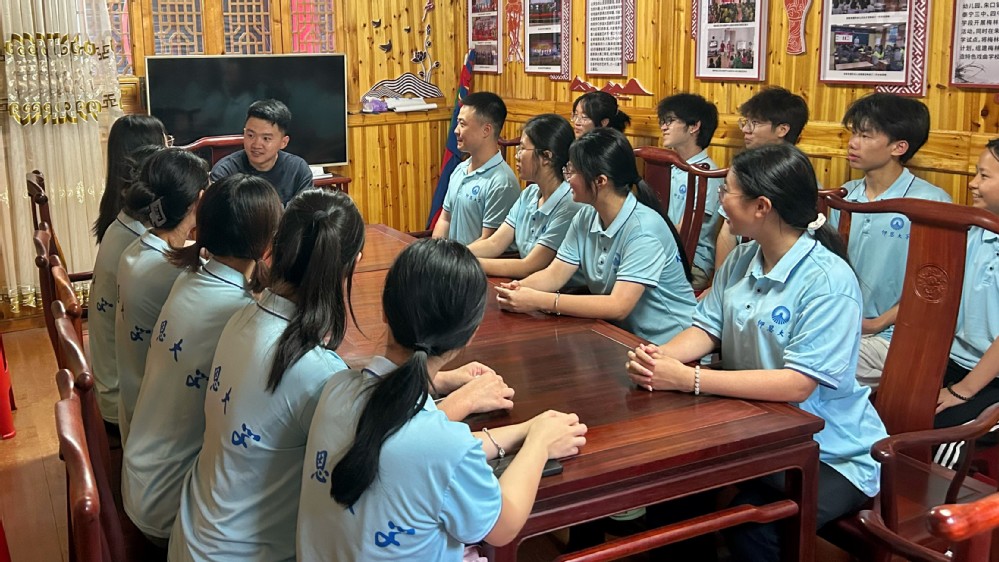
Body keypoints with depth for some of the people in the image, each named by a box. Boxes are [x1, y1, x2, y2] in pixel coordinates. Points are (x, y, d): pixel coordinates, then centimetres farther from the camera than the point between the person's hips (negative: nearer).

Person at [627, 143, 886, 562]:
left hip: (830, 452, -7)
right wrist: (660, 357, -18)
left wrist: (688, 379, -29)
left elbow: (796, 384, -26)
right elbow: (707, 329, 6)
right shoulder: (741, 260, 4)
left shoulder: (829, 281, -21)